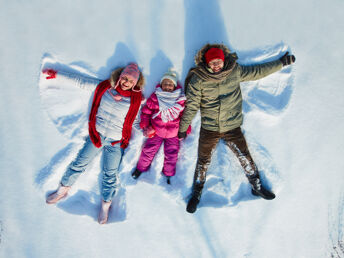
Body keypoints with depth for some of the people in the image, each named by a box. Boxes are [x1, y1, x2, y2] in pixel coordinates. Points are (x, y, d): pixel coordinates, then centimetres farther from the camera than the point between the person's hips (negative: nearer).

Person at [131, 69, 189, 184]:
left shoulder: (181, 99, -10)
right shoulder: (155, 97, -10)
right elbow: (146, 111, 0)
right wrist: (145, 126, -6)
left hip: (173, 133, 0)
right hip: (156, 131, 0)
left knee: (171, 154, 10)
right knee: (149, 150, 8)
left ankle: (168, 174, 34)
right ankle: (141, 168, 34)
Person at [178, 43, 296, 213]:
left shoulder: (235, 72, -4)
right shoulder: (198, 79, -11)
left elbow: (258, 71, 11)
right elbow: (191, 106, -5)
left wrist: (282, 63, 18)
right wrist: (183, 128, -1)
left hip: (232, 127, 2)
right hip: (208, 129, -1)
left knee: (245, 157, 8)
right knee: (203, 162, 7)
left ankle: (257, 187, 32)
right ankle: (196, 194, 27)